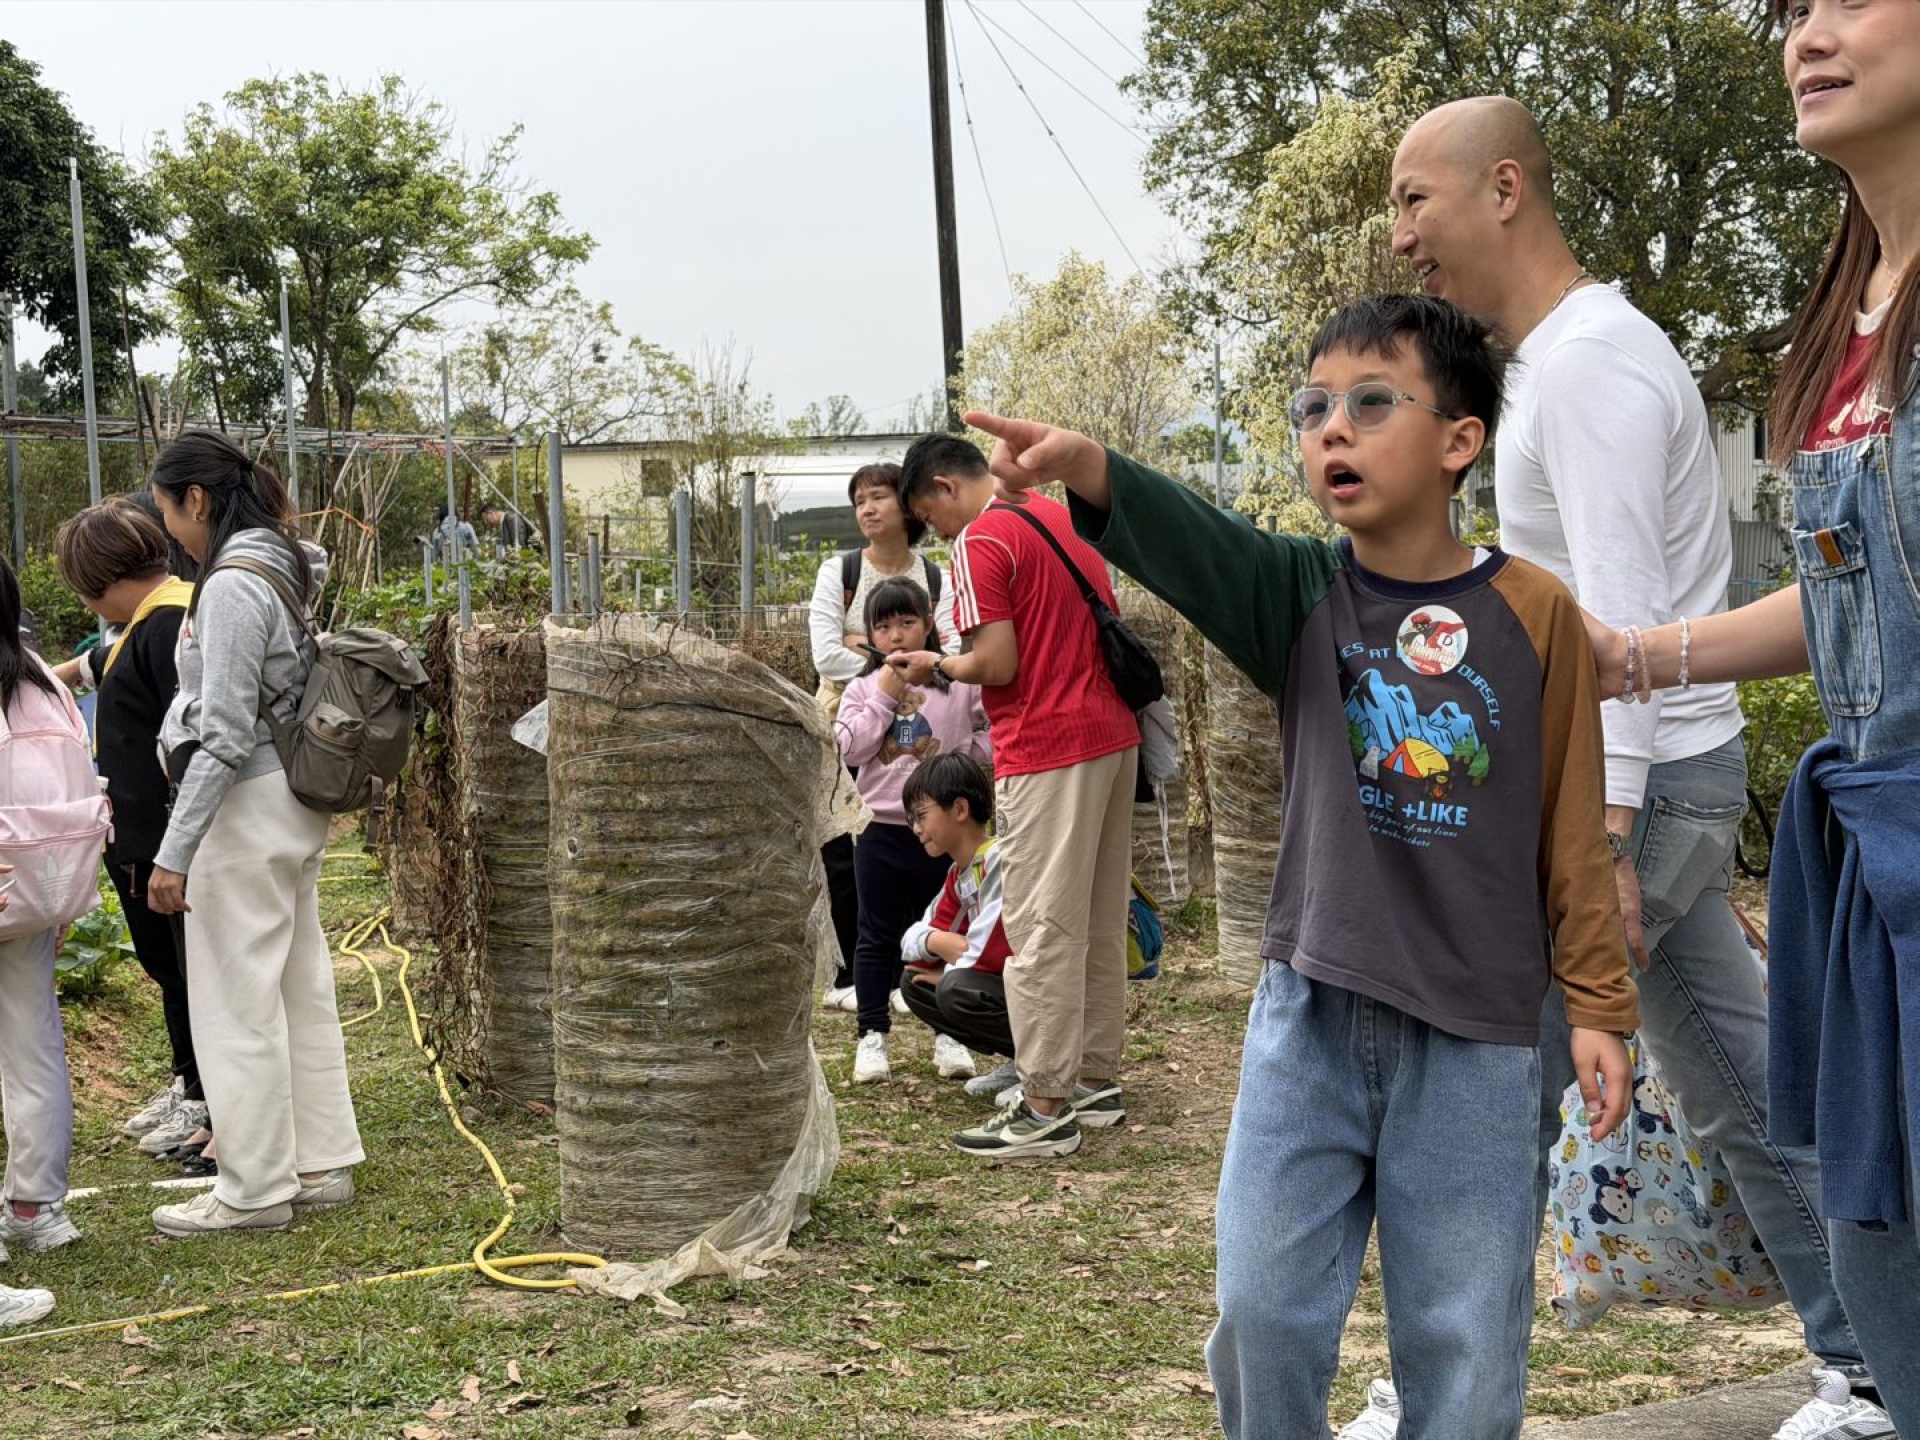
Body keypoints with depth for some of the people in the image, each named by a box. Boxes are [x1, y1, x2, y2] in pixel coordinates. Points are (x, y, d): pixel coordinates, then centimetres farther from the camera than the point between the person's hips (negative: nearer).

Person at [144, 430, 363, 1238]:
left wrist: (174, 854, -18)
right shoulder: (286, 567, 10)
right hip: (295, 805, 10)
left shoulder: (233, 585, -18)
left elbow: (224, 736, -21)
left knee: (236, 1005, -1)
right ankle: (323, 1165, 23)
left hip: (247, 808, -10)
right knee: (303, 989, 15)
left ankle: (255, 1192, 7)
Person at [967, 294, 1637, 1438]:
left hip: (1476, 1040, -1)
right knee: (1263, 1306, 3)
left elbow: (1575, 830, 0)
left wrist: (1599, 1003, 1)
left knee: (1465, 1337, 7)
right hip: (1310, 1012, 2)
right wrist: (1089, 470, -43)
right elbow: (1192, 545, -23)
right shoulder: (1303, 598, -1)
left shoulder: (1533, 612, -4)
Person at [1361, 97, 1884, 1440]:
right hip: (1665, 773, 10)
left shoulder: (1587, 359, -16)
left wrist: (1601, 835, -26)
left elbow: (1621, 613, -22)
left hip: (1632, 781, -10)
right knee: (1740, 1086, 13)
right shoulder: (1574, 352, 16)